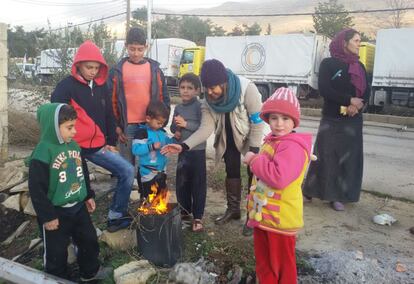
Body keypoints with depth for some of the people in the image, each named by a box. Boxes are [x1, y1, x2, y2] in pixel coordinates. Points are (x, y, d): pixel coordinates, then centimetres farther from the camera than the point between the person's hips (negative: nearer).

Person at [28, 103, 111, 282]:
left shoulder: (73, 145, 0)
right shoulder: (42, 153, -23)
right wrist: (47, 216, -17)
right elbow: (37, 190, -20)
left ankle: (90, 271, 44)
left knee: (89, 240, 21)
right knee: (56, 252, 12)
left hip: (78, 207, 7)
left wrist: (88, 196, 16)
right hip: (56, 213, -7)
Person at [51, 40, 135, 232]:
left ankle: (116, 216, 10)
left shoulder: (101, 86, 8)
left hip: (98, 146, 5)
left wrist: (111, 142, 11)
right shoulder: (66, 87, -8)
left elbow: (109, 115, 14)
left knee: (127, 171, -3)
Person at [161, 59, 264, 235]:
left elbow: (257, 121, -26)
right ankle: (233, 209, 32)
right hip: (229, 137, 5)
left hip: (250, 137, -4)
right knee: (231, 172, 13)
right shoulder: (209, 99, -18)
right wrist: (184, 146, -38)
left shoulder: (247, 89, -33)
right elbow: (206, 128, -25)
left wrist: (253, 150, -23)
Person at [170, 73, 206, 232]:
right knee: (181, 184, 14)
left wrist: (186, 124, -21)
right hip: (182, 151, 6)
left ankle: (198, 217, 11)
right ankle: (185, 212, 31)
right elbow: (173, 126, 20)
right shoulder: (178, 107, 10)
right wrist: (176, 131, -1)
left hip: (197, 151, -6)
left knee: (198, 185, 1)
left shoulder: (199, 106, -9)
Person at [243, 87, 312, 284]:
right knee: (263, 262, 23)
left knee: (282, 264, 10)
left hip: (280, 218, -9)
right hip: (262, 215, 10)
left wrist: (254, 160, -25)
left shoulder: (293, 146, -23)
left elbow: (279, 177, -36)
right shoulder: (271, 142, 9)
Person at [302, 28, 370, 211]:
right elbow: (324, 90, -14)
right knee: (326, 156, -1)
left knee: (348, 158, 4)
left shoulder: (359, 67, 11)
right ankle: (310, 190, 13)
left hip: (353, 120, 5)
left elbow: (366, 92, 6)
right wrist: (350, 100, -16)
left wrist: (356, 105, -15)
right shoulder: (328, 64, -3)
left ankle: (338, 195, 13)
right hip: (332, 119, -4)